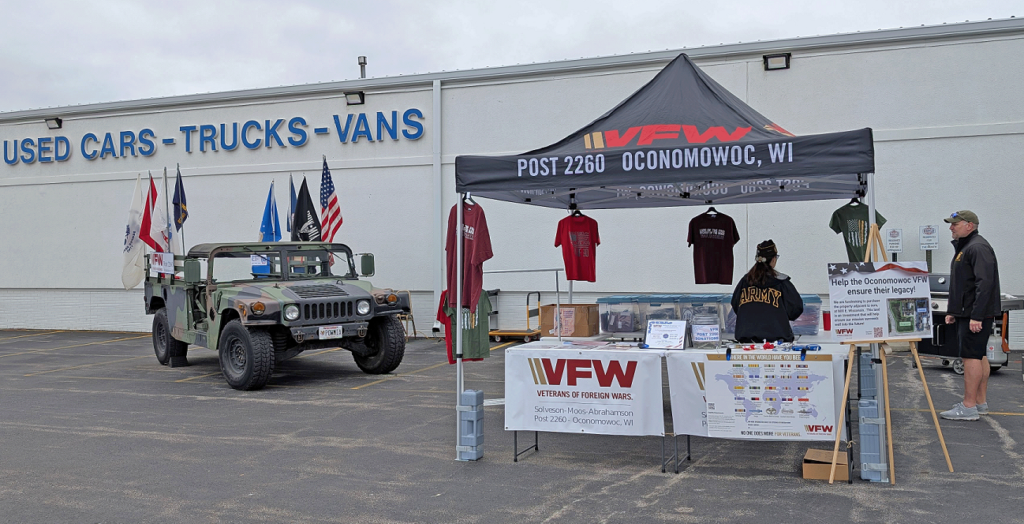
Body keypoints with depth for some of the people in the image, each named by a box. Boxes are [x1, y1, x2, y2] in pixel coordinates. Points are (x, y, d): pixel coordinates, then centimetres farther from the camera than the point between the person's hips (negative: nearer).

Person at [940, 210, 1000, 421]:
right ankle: (980, 402, 22)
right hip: (966, 314, 11)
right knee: (979, 356, 14)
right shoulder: (963, 247, 19)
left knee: (971, 356, -10)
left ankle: (969, 407, -8)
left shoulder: (978, 247, -16)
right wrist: (952, 311, 22)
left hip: (976, 315, -11)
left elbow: (985, 283, -24)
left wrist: (976, 316, -27)